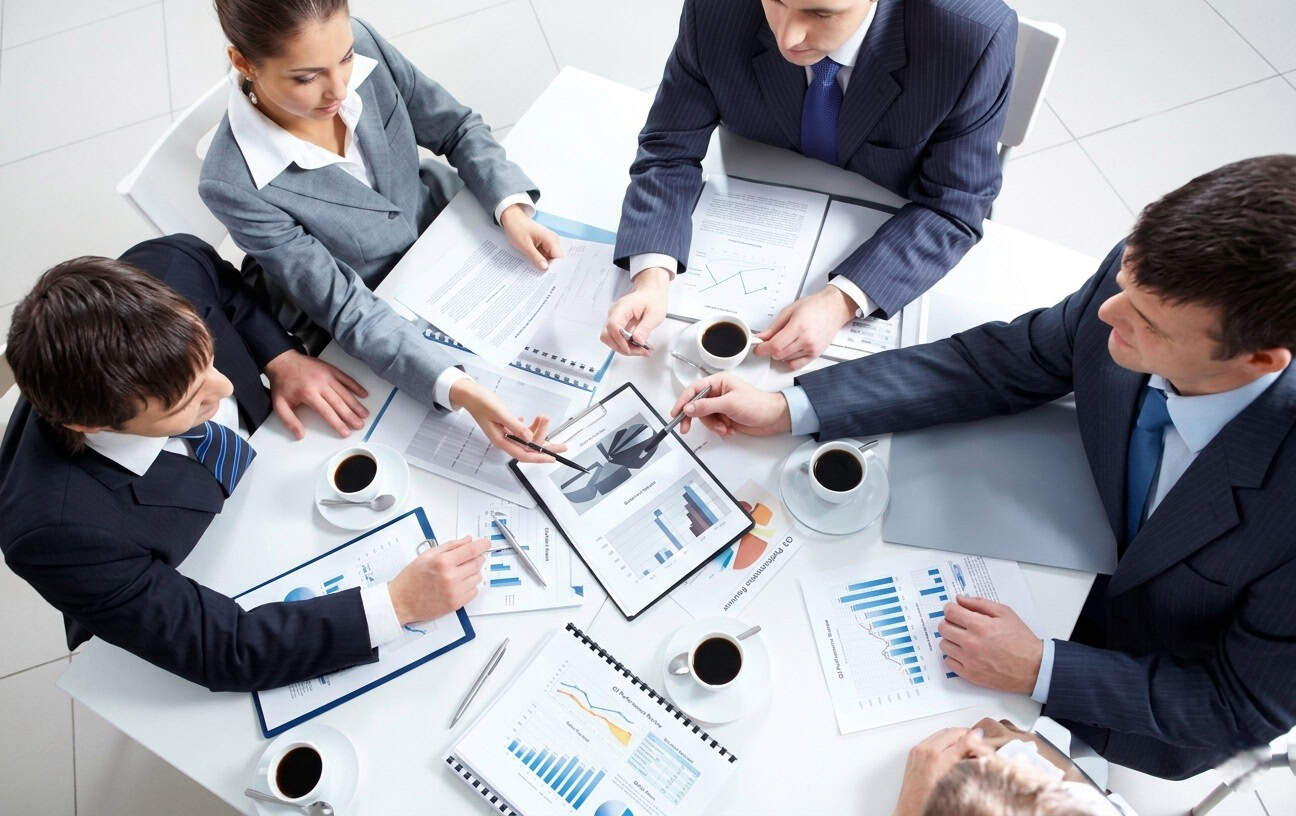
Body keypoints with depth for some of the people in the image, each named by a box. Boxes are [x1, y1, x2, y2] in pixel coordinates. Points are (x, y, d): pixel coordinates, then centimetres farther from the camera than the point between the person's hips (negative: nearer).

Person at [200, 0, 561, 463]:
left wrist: (512, 208, -24)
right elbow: (346, 307, -29)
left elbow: (457, 128, -5)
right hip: (372, 335, -4)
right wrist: (456, 389, -43)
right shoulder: (233, 185, -31)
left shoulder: (363, 45, -20)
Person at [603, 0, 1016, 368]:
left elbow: (953, 206, -23)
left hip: (893, 250, -1)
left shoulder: (974, 37, -31)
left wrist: (842, 301, -38)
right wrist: (652, 277, -34)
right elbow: (671, 149, -16)